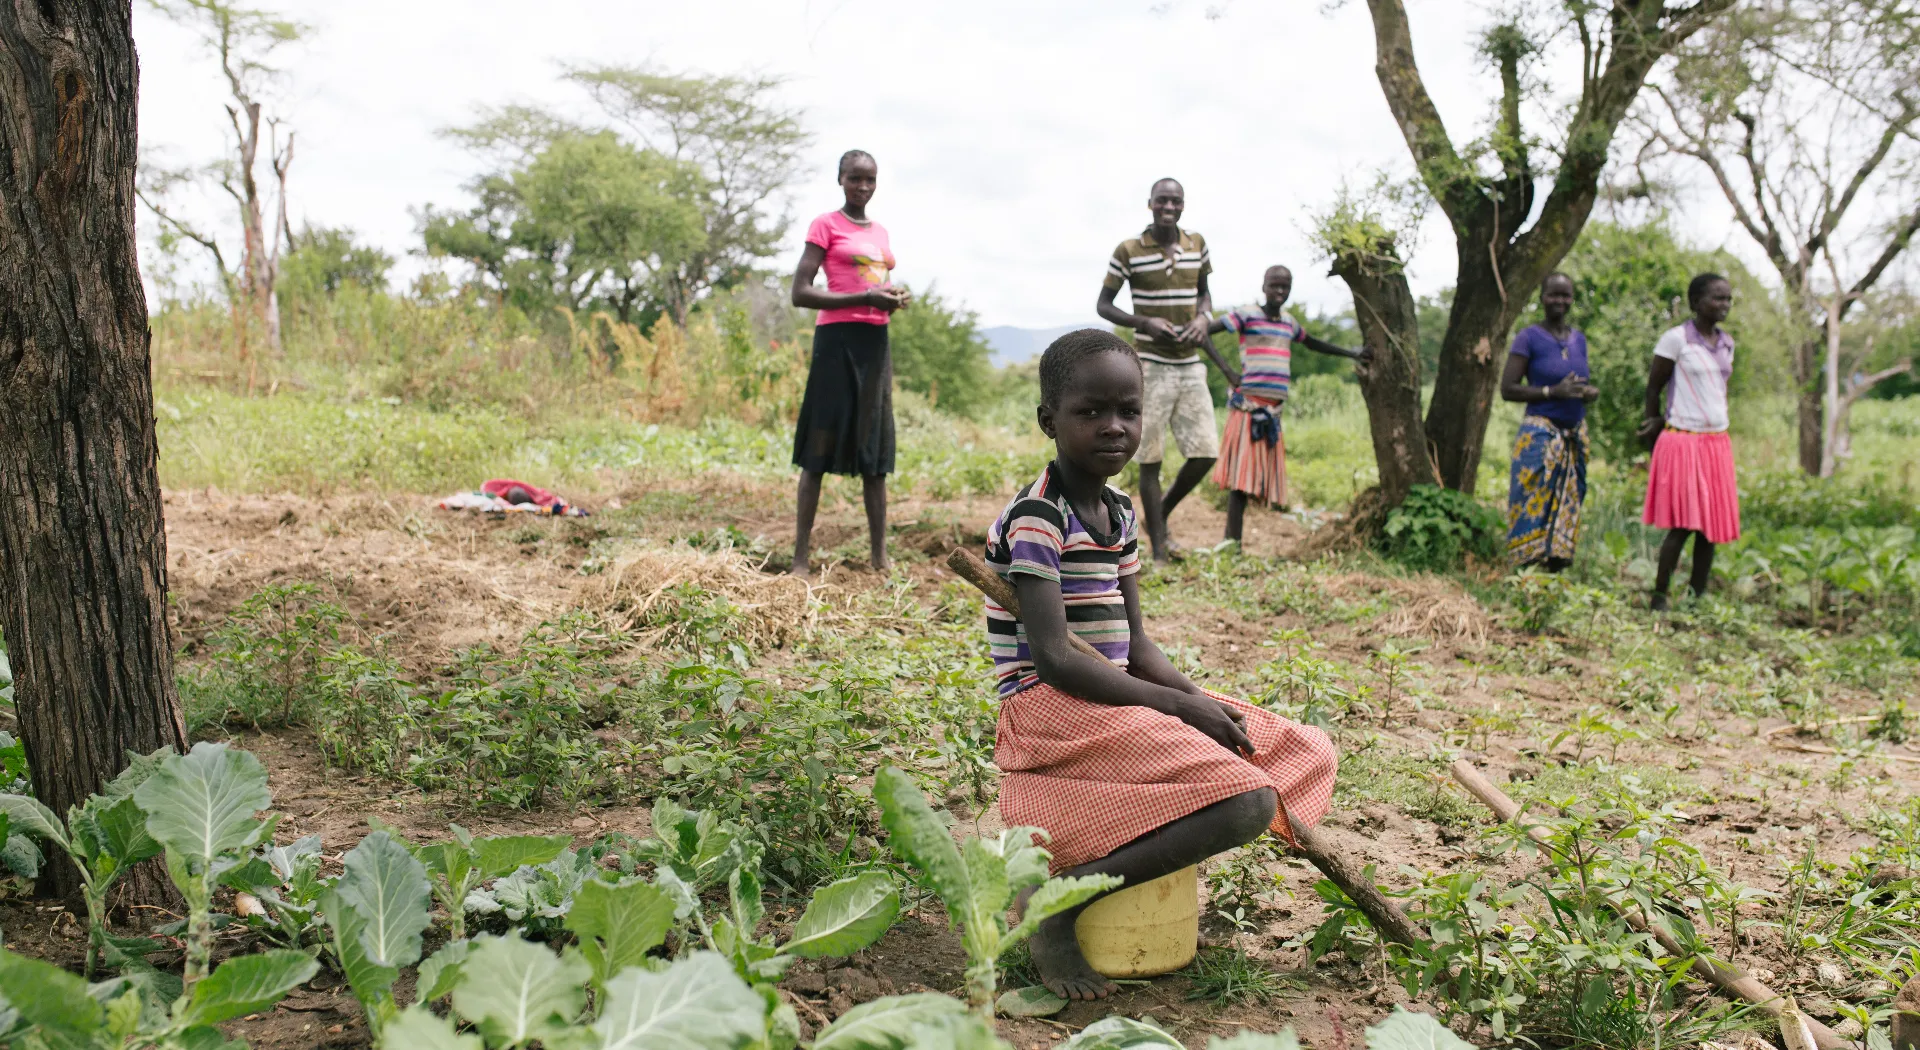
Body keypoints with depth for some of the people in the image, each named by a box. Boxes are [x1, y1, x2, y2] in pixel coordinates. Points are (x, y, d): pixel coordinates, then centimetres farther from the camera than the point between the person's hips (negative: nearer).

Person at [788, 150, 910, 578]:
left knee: (875, 449, 7)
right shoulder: (826, 225, -2)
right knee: (819, 450, -5)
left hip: (876, 342, 7)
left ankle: (880, 557, 11)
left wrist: (896, 299, 5)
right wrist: (866, 298, -18)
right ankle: (801, 558, -1)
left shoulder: (881, 233, 17)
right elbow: (800, 293, -10)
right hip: (838, 339, -7)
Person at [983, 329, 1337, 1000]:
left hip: (1115, 696, 9)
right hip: (1049, 706, -9)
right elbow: (1053, 659, -21)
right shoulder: (1036, 520, -14)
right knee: (1245, 801, -25)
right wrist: (1178, 704, -19)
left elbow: (1133, 644, 12)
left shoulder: (1118, 515, 12)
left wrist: (1200, 700, -7)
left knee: (1308, 756, 7)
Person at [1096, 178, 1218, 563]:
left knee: (1205, 453, 0)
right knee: (1151, 459, -1)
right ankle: (1159, 550, 7)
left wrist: (1203, 318, -4)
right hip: (1151, 367, -4)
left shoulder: (1197, 244, 6)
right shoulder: (1128, 250, -7)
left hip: (1191, 367, 4)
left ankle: (1161, 516, 24)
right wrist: (1145, 322, -17)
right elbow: (1103, 305, -1)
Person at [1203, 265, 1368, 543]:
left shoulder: (1288, 324, 18)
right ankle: (1233, 544, -15)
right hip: (1248, 406, -7)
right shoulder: (1246, 314, -3)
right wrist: (1226, 371, -14)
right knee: (1241, 478, -13)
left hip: (1273, 411, 7)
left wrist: (1351, 354, 37)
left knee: (1257, 477, 3)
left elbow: (1312, 343, 37)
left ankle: (1230, 541, 6)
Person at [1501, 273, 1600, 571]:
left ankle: (1555, 576, 9)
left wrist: (1591, 391, 1)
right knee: (1535, 507, -10)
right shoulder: (1529, 338, -4)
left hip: (1575, 434, 6)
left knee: (1566, 507, 5)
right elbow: (1507, 389, -8)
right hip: (1540, 434, -6)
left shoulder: (1578, 339, 14)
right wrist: (1552, 392, -18)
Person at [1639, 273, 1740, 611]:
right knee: (1682, 525, -9)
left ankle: (1698, 598, 12)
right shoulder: (1676, 339, -8)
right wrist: (1655, 426, 10)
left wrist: (1663, 421, 6)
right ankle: (1659, 597, 0)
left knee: (1711, 526, 5)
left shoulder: (1727, 344, 11)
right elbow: (1653, 386, -1)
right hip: (1683, 441, -6)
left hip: (1718, 442, 6)